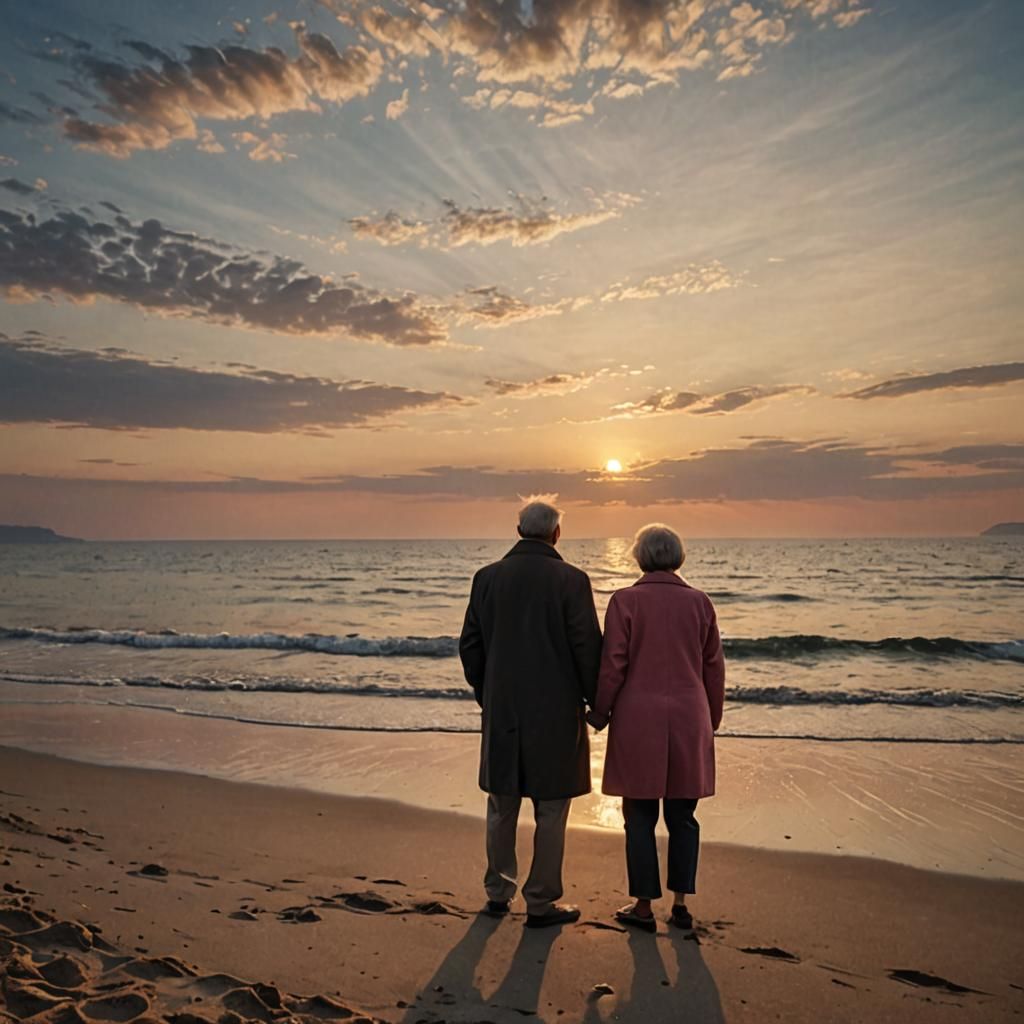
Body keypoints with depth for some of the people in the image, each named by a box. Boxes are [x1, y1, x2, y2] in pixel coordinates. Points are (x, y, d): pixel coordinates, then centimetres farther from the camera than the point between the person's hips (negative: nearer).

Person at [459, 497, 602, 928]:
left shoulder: (487, 577, 1)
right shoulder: (571, 580, -11)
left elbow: (470, 645, 5)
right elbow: (587, 647, -11)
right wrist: (596, 701, 3)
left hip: (501, 710, 4)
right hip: (556, 711, -4)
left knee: (501, 806, 17)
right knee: (551, 810, 9)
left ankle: (498, 892, 30)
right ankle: (542, 902, 17)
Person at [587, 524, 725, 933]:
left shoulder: (625, 601, -8)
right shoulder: (700, 602, 2)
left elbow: (613, 666, -9)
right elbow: (714, 668, 6)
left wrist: (599, 714, 4)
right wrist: (711, 721, 17)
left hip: (637, 721, -3)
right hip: (688, 722, 3)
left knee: (640, 817, 7)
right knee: (682, 816, 13)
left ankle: (644, 906, 15)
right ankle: (681, 903, 20)